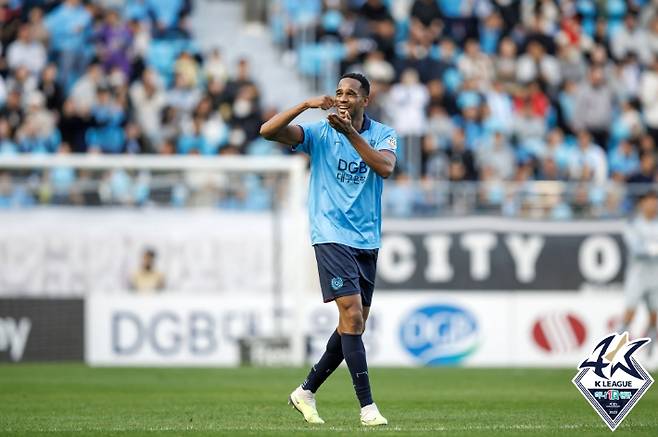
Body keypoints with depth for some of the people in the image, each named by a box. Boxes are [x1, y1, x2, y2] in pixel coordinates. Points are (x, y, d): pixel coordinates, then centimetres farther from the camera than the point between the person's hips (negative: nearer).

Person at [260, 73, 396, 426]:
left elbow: (385, 167, -18)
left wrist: (350, 132, -26)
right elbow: (268, 131, -14)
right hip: (332, 236, -4)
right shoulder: (319, 133, -1)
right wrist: (306, 104, -24)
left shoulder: (383, 135, 3)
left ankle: (306, 391, 23)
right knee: (352, 314, -17)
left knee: (354, 325, 8)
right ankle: (367, 406, -16)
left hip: (367, 241, 4)